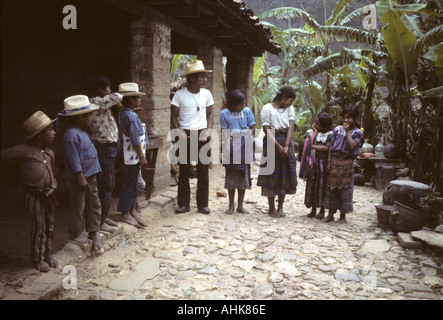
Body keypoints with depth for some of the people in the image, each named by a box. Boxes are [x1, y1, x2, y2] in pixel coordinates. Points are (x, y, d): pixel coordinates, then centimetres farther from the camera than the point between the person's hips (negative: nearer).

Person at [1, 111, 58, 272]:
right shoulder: (24, 150, -13)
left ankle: (48, 254, 32)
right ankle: (38, 259, 19)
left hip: (49, 195, 6)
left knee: (50, 227, 15)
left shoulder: (48, 152, 8)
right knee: (39, 228, 3)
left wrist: (52, 191, 15)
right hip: (34, 196, -6)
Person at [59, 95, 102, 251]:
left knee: (94, 205, 13)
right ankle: (75, 234, 21)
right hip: (78, 179, -10)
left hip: (90, 176, 10)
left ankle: (94, 232, 24)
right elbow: (73, 159, -22)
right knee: (78, 208, 5)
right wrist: (80, 177, -21)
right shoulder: (72, 135, -21)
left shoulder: (82, 132, 11)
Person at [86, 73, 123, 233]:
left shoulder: (101, 103, 14)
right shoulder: (96, 102, -16)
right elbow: (117, 97, -20)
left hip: (109, 147, 10)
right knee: (105, 185, -4)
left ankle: (104, 216, 27)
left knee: (108, 184, 16)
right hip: (103, 147, -10)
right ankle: (100, 222, 6)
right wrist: (115, 95, -3)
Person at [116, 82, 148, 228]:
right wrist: (142, 157, -14)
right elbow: (135, 140, -20)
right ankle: (126, 214, 10)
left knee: (132, 183, 17)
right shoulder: (131, 116, -20)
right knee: (129, 184, 0)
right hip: (132, 155, -10)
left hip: (126, 155, 10)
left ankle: (132, 210, 27)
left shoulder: (122, 113, 10)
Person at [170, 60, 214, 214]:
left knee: (203, 171, 4)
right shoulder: (180, 94, -5)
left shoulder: (207, 94, 4)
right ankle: (184, 204, 15)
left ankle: (203, 204, 15)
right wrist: (178, 131, -14)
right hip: (185, 135, -2)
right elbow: (174, 116, 1)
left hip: (202, 135, 2)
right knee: (184, 171, 4)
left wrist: (209, 129, -3)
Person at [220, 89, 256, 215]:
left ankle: (240, 205, 19)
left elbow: (252, 128, 6)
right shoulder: (224, 114, -3)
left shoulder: (247, 111, 2)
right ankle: (231, 206, 17)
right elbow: (224, 132, -4)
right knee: (231, 176, 6)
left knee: (243, 176, 7)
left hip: (244, 148, 2)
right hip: (231, 149, -2)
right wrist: (228, 147, -15)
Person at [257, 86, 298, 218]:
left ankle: (280, 207, 14)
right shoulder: (267, 108, -5)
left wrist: (286, 147, -12)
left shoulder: (289, 108, 9)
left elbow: (290, 127, 0)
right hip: (271, 143, -5)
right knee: (271, 174, -1)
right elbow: (267, 130, -11)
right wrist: (278, 147, -19)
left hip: (286, 142, 5)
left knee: (285, 174, 5)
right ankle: (271, 208, 10)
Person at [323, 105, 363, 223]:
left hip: (347, 162, -3)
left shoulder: (357, 132, 0)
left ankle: (343, 216, 13)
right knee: (332, 187, 6)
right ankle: (331, 214, 16)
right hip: (335, 160, 3)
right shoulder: (337, 129, 8)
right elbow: (331, 146, 9)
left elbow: (352, 145, -16)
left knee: (345, 188, 0)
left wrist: (348, 131, -11)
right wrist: (329, 162, 4)